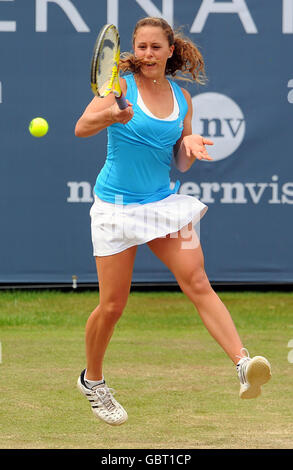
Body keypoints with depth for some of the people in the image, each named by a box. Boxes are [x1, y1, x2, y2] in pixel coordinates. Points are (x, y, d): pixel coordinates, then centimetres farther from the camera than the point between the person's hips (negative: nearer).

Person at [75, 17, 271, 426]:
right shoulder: (122, 85, -7)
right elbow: (82, 128, -22)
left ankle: (244, 365, -28)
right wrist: (110, 115, -43)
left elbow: (181, 164, 12)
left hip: (163, 201, 3)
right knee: (112, 305, 1)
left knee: (198, 283, -14)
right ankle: (92, 381, 25)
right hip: (117, 205, -3)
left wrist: (190, 144, -11)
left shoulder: (181, 97, 6)